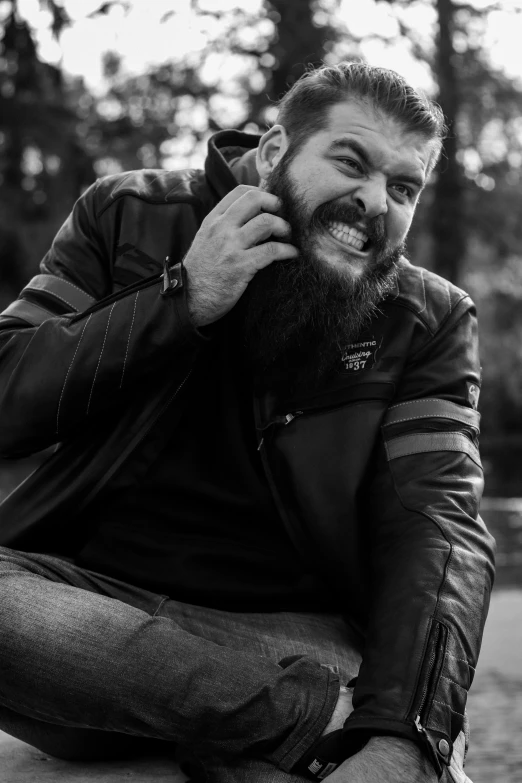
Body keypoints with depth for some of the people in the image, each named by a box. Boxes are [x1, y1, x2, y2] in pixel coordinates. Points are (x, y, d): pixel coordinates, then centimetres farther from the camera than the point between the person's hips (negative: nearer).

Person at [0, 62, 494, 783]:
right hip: (91, 596, 3)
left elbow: (437, 517, -10)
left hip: (297, 630, -2)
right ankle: (325, 714, -25)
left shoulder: (431, 321, 4)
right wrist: (183, 296, -14)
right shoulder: (129, 217, 5)